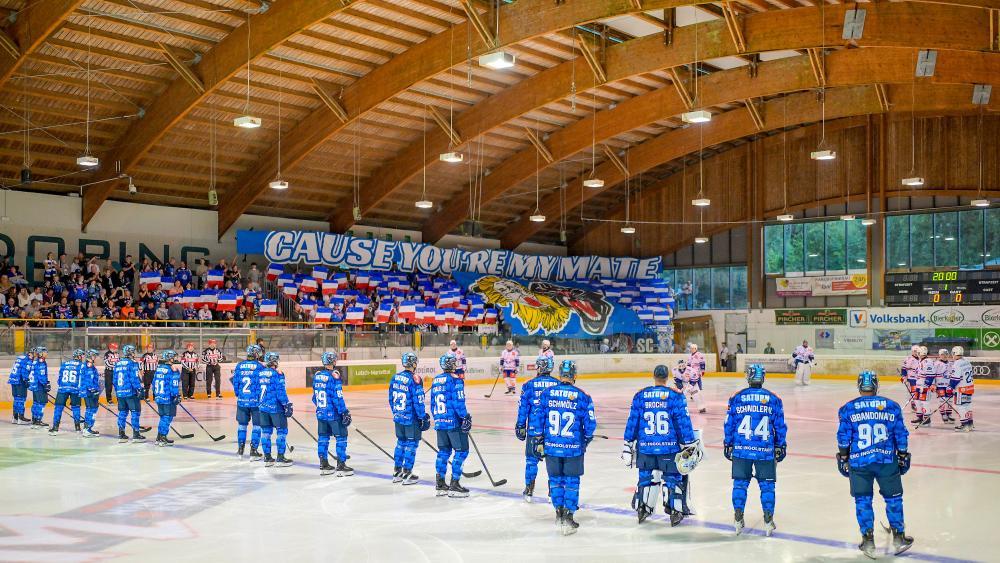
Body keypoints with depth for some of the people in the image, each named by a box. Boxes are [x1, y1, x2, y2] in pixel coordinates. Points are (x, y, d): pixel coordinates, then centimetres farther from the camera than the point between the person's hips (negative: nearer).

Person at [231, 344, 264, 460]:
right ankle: (253, 451, 3)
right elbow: (262, 385, -9)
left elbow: (235, 382, 7)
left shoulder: (239, 366, 2)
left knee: (242, 424, 16)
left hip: (242, 401, 4)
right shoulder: (260, 367, -9)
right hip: (256, 402, -4)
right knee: (257, 425, 5)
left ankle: (240, 450, 20)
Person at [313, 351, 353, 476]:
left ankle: (323, 465, 19)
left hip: (321, 413, 7)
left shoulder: (317, 375, 5)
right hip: (333, 414, -7)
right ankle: (341, 466, 2)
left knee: (323, 437, 14)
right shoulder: (333, 376, -17)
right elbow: (337, 397, -19)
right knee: (341, 437, 2)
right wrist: (344, 412, -13)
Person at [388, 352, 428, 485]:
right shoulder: (415, 379, -18)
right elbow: (418, 401, -17)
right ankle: (407, 474, 5)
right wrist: (424, 417, -8)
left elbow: (391, 399, 12)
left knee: (401, 442, 18)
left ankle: (397, 472, 23)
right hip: (411, 419, -7)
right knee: (411, 444, 3)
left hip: (398, 418, 7)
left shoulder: (395, 378, 4)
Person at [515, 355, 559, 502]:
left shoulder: (529, 385, -4)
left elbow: (523, 407, -2)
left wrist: (520, 427, 7)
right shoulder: (558, 385, 0)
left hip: (534, 430, -1)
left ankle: (529, 491, 16)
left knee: (531, 459, 11)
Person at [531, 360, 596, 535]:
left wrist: (539, 441, 11)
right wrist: (586, 440, 15)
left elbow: (538, 418, 0)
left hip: (551, 447, 2)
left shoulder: (546, 393, -4)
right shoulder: (582, 397, -9)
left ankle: (559, 512, 28)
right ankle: (567, 518, 7)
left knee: (555, 479, 19)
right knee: (572, 481, 9)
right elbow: (590, 424, -5)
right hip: (574, 448, -2)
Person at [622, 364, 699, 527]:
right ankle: (675, 512, 12)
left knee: (646, 477, 16)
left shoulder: (640, 395, 0)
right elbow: (683, 422, -7)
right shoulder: (675, 396, -7)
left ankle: (642, 509, 21)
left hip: (645, 447, 2)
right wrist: (689, 444, 1)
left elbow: (632, 421, 4)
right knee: (672, 478, 10)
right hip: (669, 447, -2)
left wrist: (628, 445, 11)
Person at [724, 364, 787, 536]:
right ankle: (768, 520, 10)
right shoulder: (774, 400, -2)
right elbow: (780, 427, 3)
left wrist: (727, 445, 13)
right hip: (766, 451, 0)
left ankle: (738, 519, 11)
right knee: (767, 485, 10)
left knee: (740, 483, 12)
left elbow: (729, 424, 2)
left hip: (741, 451, 0)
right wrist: (780, 447, 15)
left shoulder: (736, 398, -2)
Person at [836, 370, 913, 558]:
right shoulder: (892, 406, 3)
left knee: (863, 500, 9)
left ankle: (868, 541, 8)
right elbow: (901, 435, 7)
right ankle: (899, 538, 23)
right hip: (887, 461, 1)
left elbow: (843, 437, 0)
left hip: (859, 463, -1)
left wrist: (843, 459, 10)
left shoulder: (848, 409, 0)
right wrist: (903, 457, 17)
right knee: (893, 498, 15)